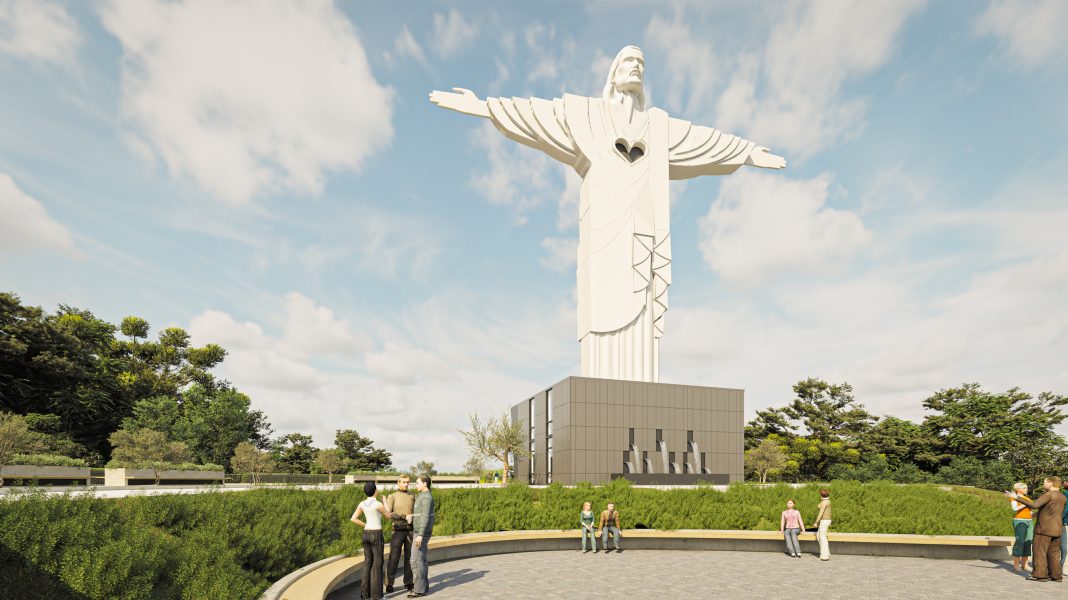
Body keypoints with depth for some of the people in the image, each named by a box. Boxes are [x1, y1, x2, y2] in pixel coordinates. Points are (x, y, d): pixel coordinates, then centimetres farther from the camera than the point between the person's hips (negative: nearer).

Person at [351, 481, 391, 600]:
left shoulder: (362, 504, 2)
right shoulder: (378, 504, -15)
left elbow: (353, 519, 1)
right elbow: (388, 516, 0)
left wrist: (366, 526, 11)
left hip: (366, 535, 6)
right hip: (376, 536, -6)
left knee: (368, 563, 14)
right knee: (377, 564, 1)